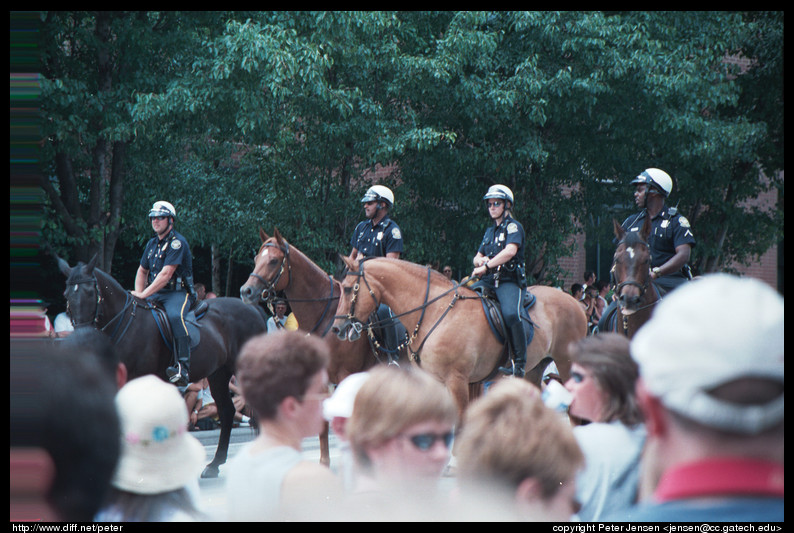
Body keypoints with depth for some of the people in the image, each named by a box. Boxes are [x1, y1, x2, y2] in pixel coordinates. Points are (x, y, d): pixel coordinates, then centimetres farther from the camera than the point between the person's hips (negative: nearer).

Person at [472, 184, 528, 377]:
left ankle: (519, 363, -30)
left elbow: (510, 251, -17)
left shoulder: (513, 227, 0)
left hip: (509, 281, -8)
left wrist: (487, 266, -19)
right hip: (488, 281, 8)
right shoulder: (490, 231, 24)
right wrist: (481, 260, 2)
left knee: (511, 313, -33)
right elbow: (477, 258, 27)